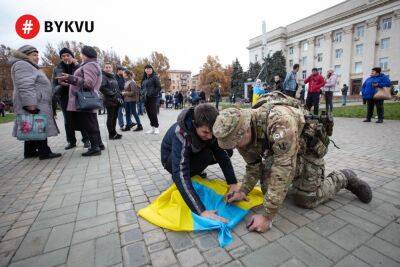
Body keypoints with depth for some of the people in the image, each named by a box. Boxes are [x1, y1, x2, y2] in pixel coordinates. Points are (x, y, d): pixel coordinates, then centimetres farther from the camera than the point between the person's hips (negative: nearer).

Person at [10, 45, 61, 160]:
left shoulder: (28, 66, 27)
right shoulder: (22, 65, -8)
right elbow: (25, 87, -20)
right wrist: (31, 105, -27)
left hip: (38, 104, 10)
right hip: (34, 105, -10)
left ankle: (30, 152, 16)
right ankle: (44, 152, -9)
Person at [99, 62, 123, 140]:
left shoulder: (113, 77, 19)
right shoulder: (103, 77, -3)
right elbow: (102, 88, -16)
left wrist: (120, 97, 8)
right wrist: (113, 95, -18)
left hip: (116, 101, 7)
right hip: (109, 101, -7)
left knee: (115, 116, 11)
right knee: (110, 117, -2)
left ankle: (114, 132, 22)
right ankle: (111, 134, 6)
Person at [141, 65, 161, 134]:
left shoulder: (155, 77, -2)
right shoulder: (144, 78, 16)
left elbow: (159, 87, -9)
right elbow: (142, 87, 23)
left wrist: (153, 93, -17)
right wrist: (143, 93, 5)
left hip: (153, 98, -6)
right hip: (146, 98, 6)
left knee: (153, 113, -10)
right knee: (149, 113, 6)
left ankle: (156, 127, 0)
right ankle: (152, 128, 13)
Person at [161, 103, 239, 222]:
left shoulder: (208, 129, -24)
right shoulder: (181, 133, -39)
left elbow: (223, 154, -18)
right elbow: (180, 175, -46)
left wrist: (233, 184, -28)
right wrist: (201, 211, -50)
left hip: (193, 153, 6)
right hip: (171, 159, -5)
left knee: (227, 151, -11)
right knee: (206, 155, -34)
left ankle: (196, 170, 7)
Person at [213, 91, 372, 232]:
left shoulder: (279, 121, -44)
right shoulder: (243, 133, -19)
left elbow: (283, 170, -42)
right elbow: (253, 165, -4)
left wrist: (267, 217, -36)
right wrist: (243, 191, -16)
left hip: (309, 146, -6)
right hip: (279, 149, 6)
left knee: (305, 200, -4)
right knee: (268, 189, 2)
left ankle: (344, 178, 20)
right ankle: (296, 177, 30)